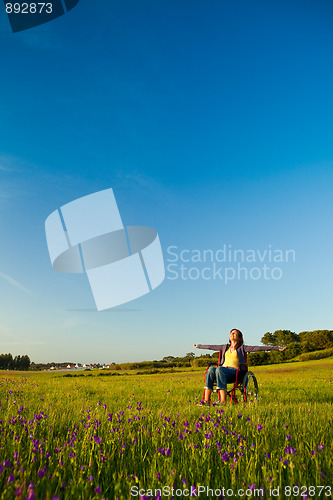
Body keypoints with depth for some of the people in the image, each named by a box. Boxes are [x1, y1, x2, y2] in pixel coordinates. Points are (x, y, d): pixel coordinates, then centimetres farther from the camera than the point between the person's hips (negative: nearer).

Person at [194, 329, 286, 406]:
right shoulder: (225, 347, 25)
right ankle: (206, 400, -36)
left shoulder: (242, 348, 10)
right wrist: (199, 346, 45)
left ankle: (223, 400, -39)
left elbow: (259, 348, 1)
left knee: (219, 369, -35)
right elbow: (211, 347, 35)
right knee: (211, 369, -30)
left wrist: (277, 348, -6)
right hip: (223, 370, 4)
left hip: (235, 371, -4)